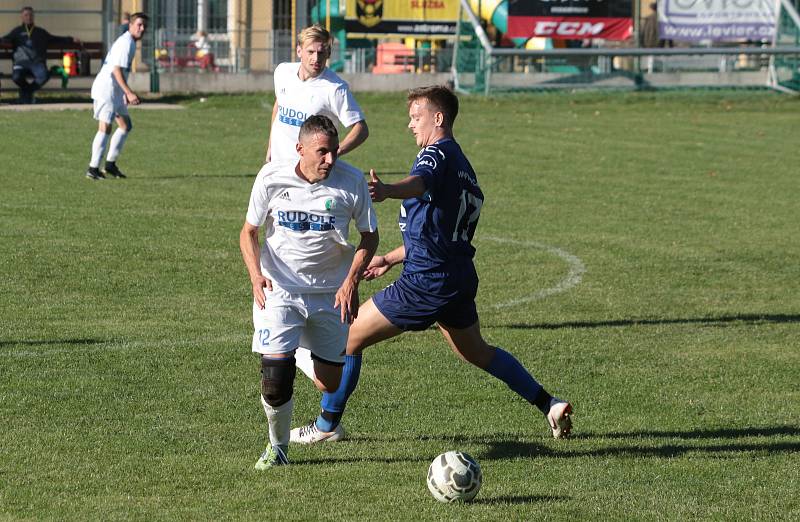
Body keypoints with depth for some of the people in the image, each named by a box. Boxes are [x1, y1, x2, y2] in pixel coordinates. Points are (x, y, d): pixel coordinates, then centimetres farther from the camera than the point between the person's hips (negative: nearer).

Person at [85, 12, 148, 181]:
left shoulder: (128, 42, 18)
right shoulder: (126, 43, -15)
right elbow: (117, 70, -23)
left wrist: (127, 94, 28)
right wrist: (129, 92, -27)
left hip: (115, 91, 11)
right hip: (106, 89, -11)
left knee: (126, 126, 15)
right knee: (105, 128, -14)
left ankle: (110, 163, 20)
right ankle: (93, 169, -15)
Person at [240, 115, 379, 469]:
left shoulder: (351, 181, -11)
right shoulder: (271, 177, -11)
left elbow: (369, 237, 0)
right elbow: (249, 232, 1)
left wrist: (351, 282, -14)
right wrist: (256, 275, -17)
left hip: (331, 293, 1)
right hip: (279, 290, -1)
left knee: (330, 385, 7)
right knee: (275, 376, -17)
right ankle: (278, 447, 10)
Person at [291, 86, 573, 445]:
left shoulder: (437, 153, -10)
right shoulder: (463, 167, 20)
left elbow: (420, 182, -36)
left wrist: (387, 191, -57)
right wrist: (390, 259, 28)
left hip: (427, 281, -10)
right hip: (460, 277, 10)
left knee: (349, 338, -1)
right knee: (477, 352, 27)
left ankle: (327, 425, 5)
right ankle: (550, 405, 23)